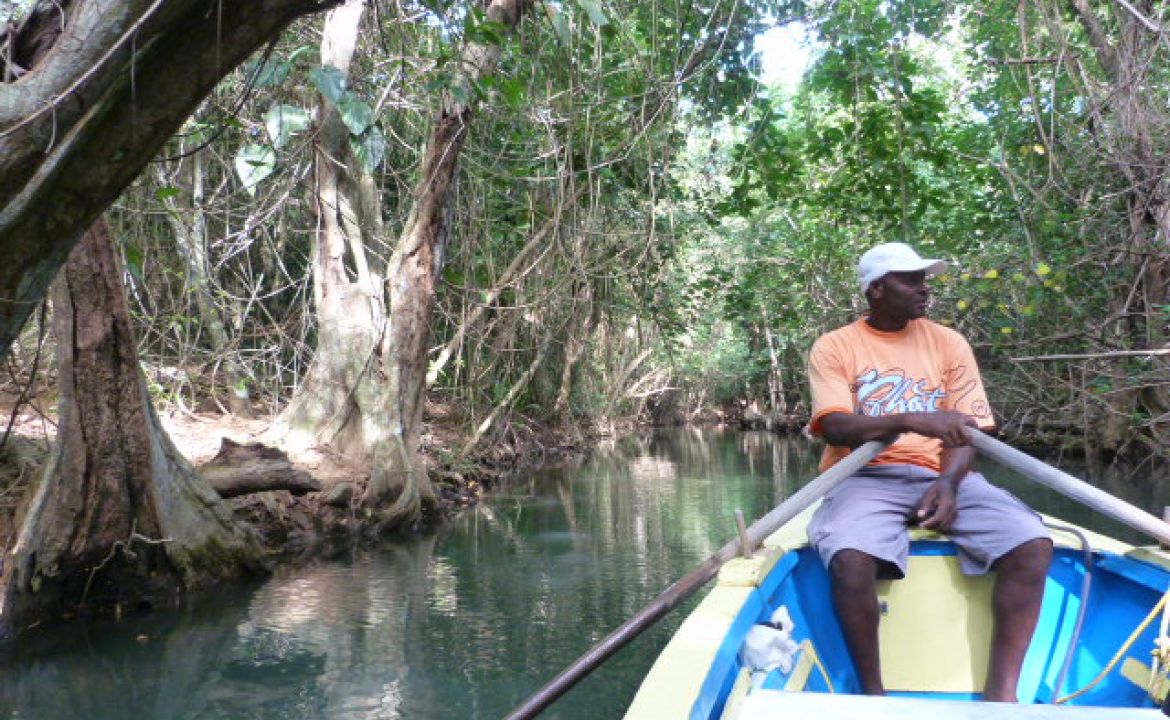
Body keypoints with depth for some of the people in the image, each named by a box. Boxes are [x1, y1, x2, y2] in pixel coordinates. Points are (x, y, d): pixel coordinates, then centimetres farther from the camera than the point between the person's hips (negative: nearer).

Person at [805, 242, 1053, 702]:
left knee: (1033, 544, -22)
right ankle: (873, 691, -14)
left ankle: (1001, 692, -14)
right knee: (850, 558, -35)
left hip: (942, 476, 4)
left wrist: (949, 481, -16)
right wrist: (911, 420, -29)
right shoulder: (834, 347, 2)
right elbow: (836, 427, -12)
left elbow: (966, 430, 5)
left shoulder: (949, 343, 11)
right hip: (865, 478, -3)